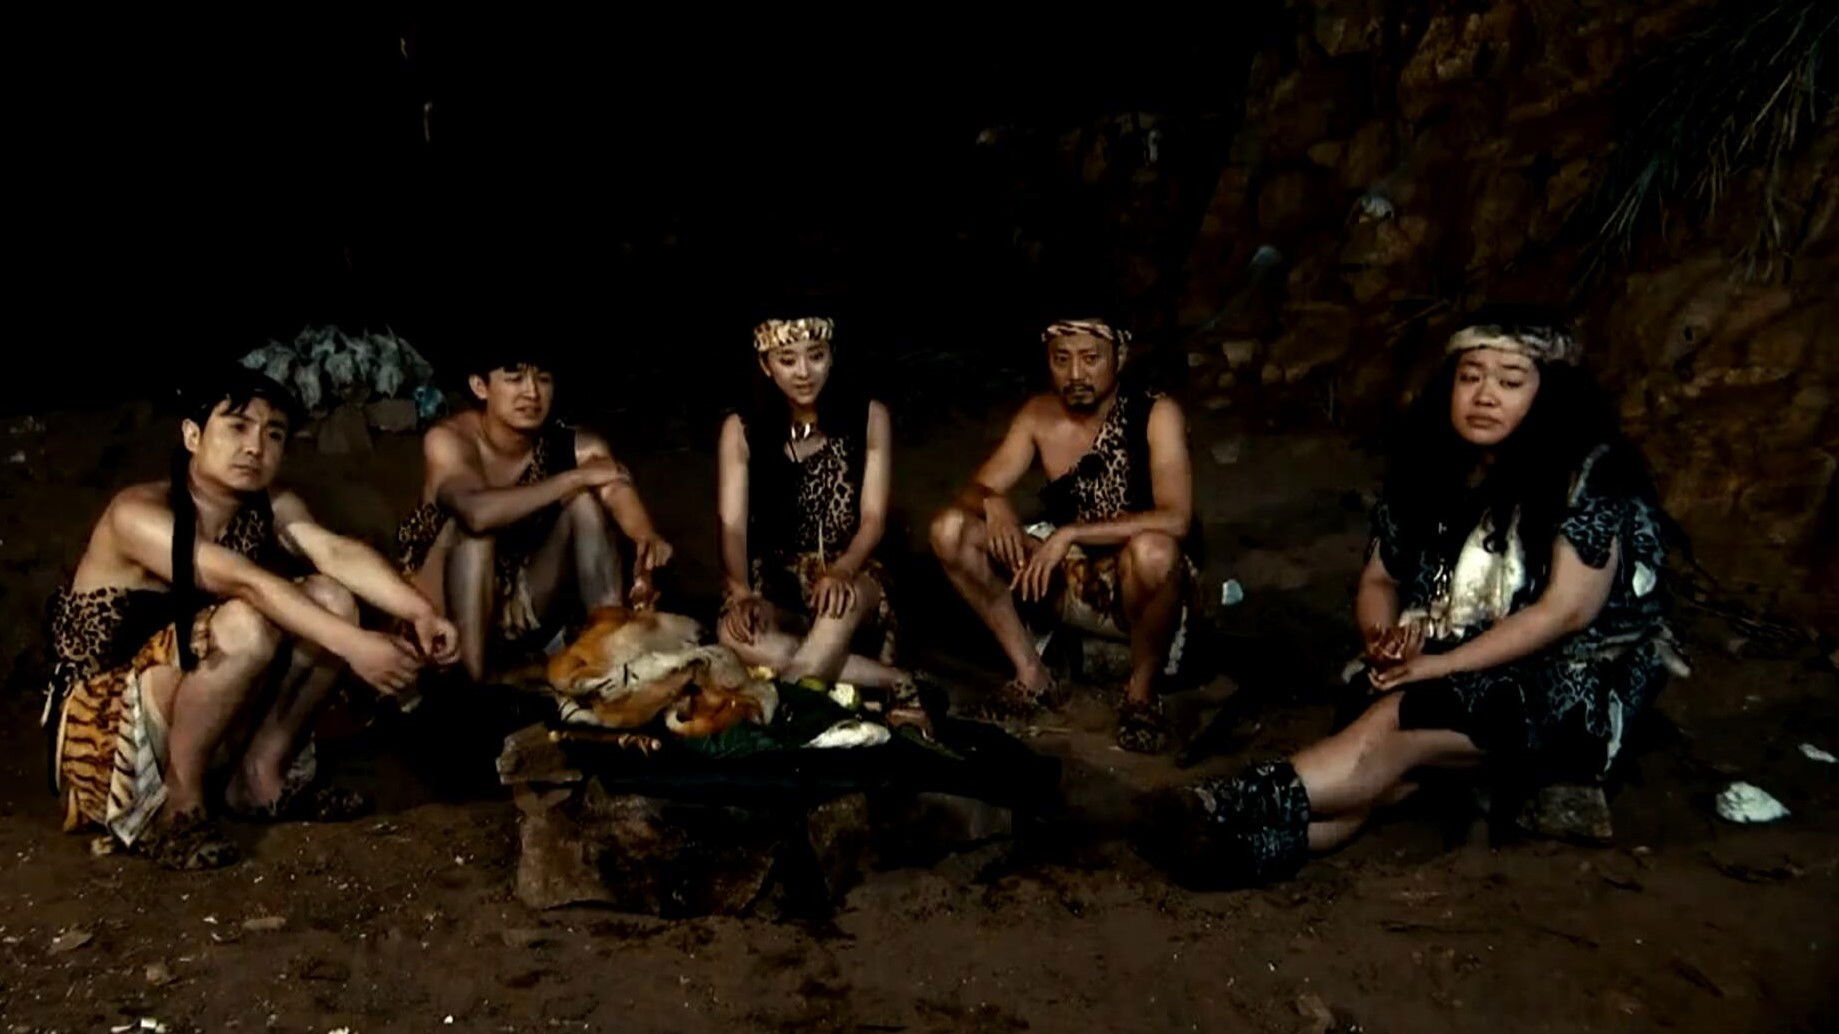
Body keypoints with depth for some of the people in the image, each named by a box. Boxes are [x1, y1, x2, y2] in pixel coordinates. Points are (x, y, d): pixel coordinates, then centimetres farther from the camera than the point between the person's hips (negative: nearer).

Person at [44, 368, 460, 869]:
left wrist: (421, 613, -40)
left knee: (331, 598, -13)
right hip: (104, 719, -7)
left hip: (201, 709, 7)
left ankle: (261, 774, -2)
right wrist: (354, 645, -45)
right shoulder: (137, 513, -22)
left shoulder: (271, 509, -3)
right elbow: (246, 584, -36)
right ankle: (179, 800, -15)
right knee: (246, 626, -34)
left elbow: (341, 554, -22)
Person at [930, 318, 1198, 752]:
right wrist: (993, 503, -25)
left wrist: (1070, 534, -31)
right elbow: (974, 491, -1)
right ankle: (1032, 675, -1)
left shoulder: (1157, 415, -16)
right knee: (951, 530, -11)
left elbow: (1176, 520, -28)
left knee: (1152, 550, -41)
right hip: (1074, 583, 5)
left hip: (1143, 590, -5)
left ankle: (1142, 691, -13)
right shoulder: (1039, 415, -2)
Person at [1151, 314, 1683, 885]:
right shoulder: (1427, 466, 8)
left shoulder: (1590, 474, -10)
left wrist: (1441, 664, -20)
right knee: (1382, 771, -28)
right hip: (1448, 677, 5)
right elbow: (1378, 580, 11)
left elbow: (1568, 610, -17)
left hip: (1568, 685, -5)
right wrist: (1384, 637, -13)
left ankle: (1255, 804, -44)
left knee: (1398, 722, -33)